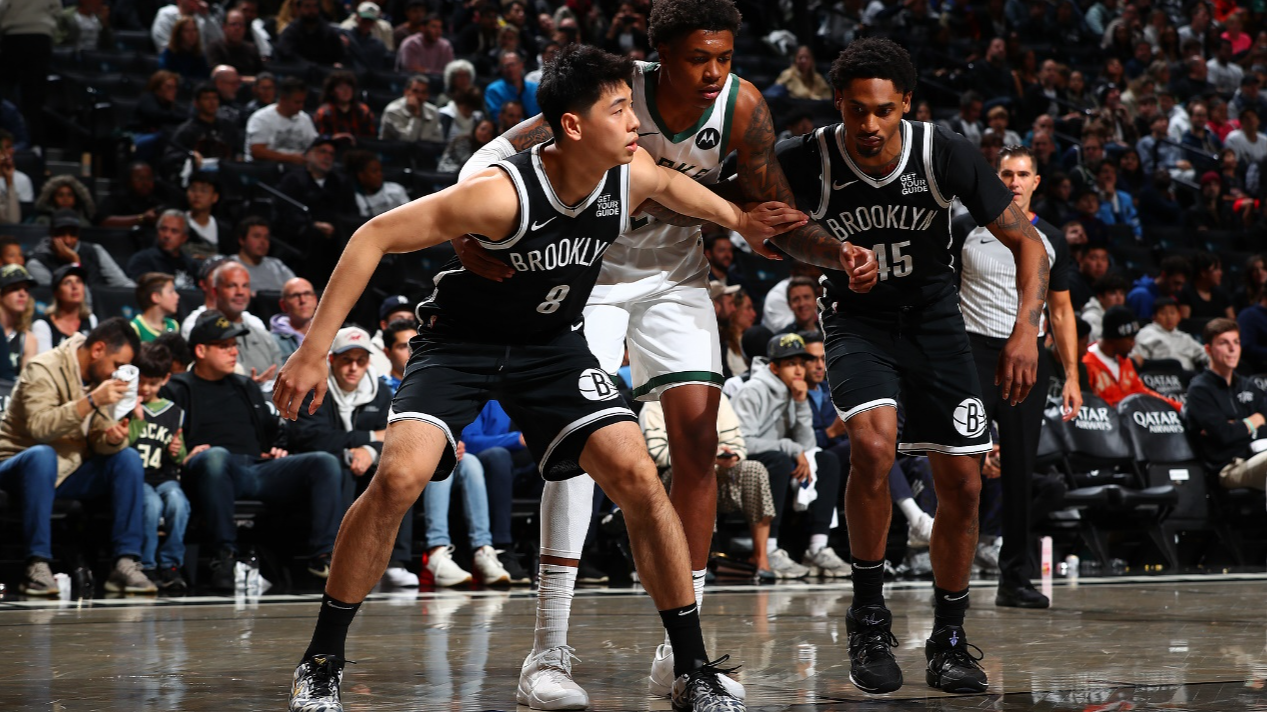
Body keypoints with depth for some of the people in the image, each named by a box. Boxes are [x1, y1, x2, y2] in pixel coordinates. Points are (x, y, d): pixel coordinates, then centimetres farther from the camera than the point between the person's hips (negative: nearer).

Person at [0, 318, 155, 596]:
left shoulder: (101, 380, 8)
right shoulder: (44, 370, -15)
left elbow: (99, 442, 2)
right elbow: (38, 427, -31)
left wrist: (113, 438, -23)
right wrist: (92, 401, -37)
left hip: (69, 473, 7)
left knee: (128, 459, -14)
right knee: (42, 455, -38)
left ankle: (125, 563, -20)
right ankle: (37, 566, -37)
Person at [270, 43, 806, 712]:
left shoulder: (632, 176, -15)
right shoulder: (503, 192, -32)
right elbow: (375, 236, -26)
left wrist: (738, 220, 15)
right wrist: (313, 351, -28)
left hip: (552, 344, 4)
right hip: (460, 341, -4)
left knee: (637, 477, -11)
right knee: (398, 478, -24)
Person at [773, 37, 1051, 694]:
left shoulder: (945, 155, -18)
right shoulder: (805, 164, -20)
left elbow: (1026, 241, -10)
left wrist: (1026, 329, -22)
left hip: (934, 318, 2)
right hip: (857, 320, -2)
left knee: (961, 483, 0)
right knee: (873, 445, -29)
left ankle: (947, 640, 18)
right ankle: (868, 615, -12)